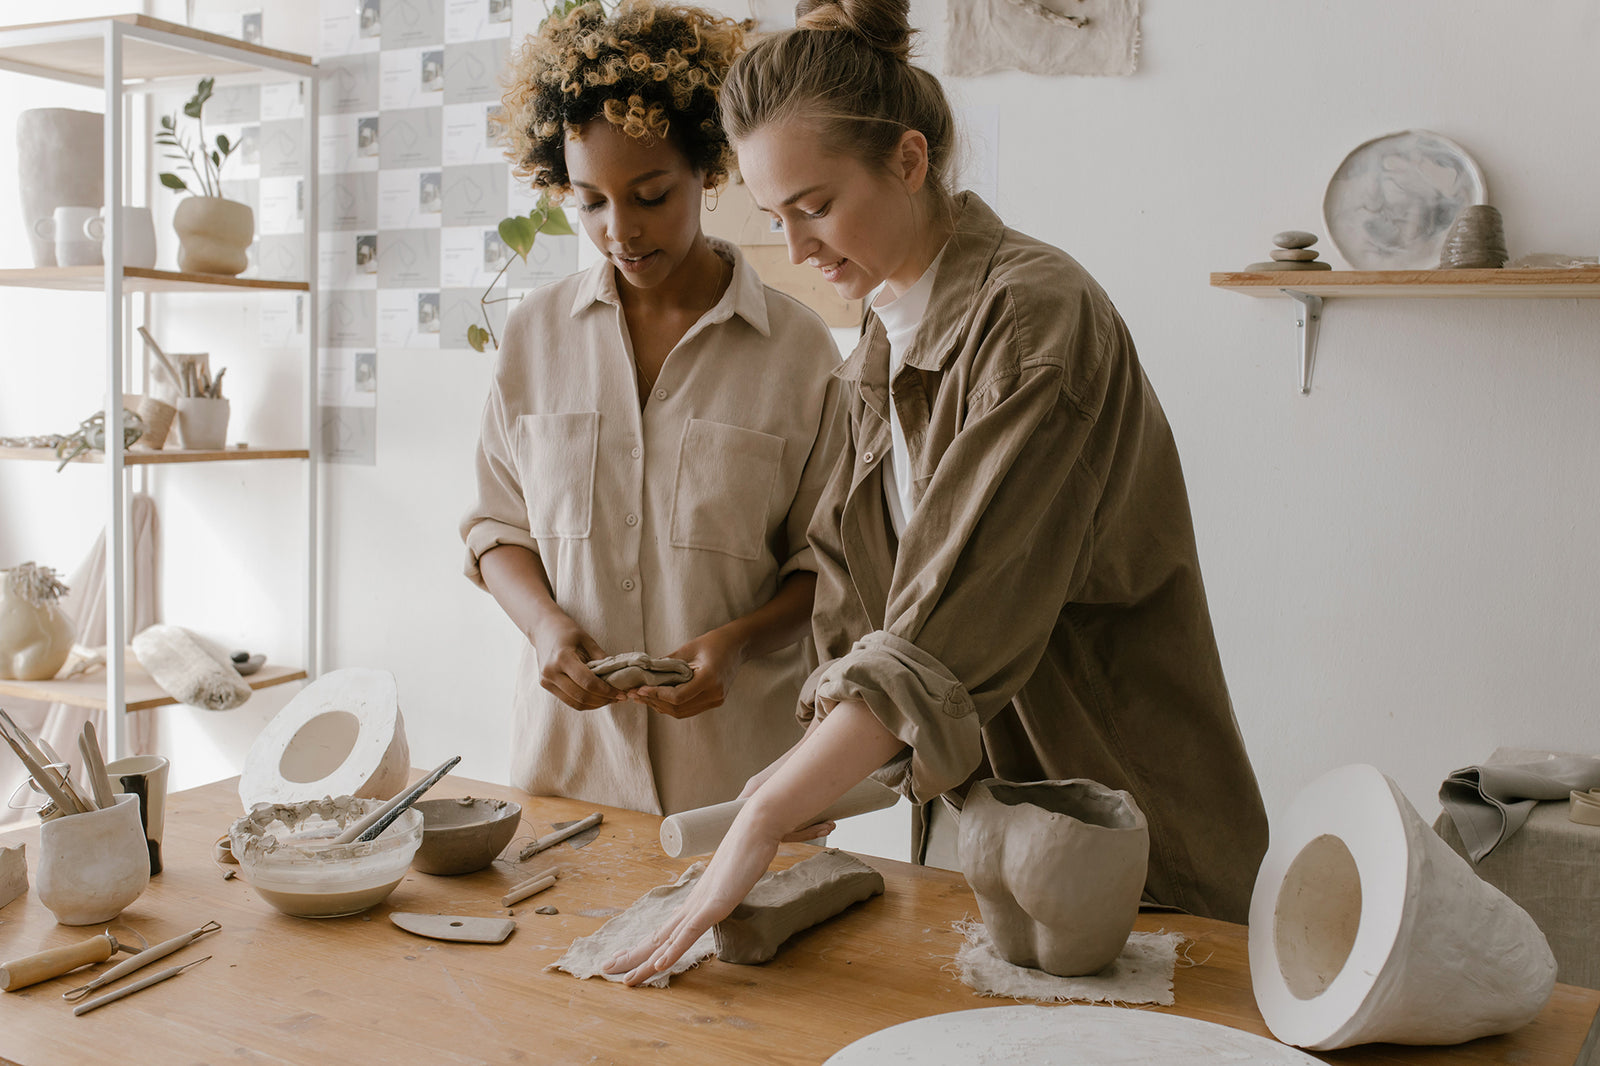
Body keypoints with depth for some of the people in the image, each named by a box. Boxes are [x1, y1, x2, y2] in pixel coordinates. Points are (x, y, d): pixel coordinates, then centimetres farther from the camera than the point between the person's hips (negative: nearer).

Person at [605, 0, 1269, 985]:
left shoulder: (1035, 316, -20)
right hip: (962, 803, 7)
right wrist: (807, 771, -7)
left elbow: (952, 630, -28)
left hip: (1113, 827, -7)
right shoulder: (885, 347, 7)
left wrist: (767, 820, -30)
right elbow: (863, 606, 7)